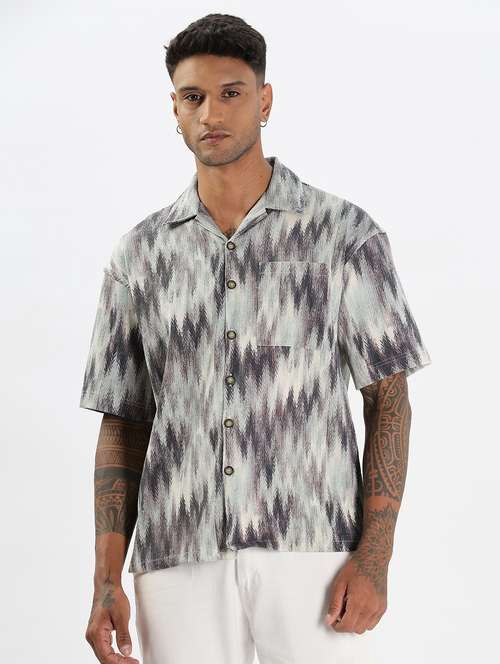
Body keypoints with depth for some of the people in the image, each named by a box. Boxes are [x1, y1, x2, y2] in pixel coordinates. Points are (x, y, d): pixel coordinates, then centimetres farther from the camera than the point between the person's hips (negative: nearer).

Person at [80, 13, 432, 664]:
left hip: (312, 557, -2)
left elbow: (388, 399, 3)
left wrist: (375, 558, -7)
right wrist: (106, 581, 3)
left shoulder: (345, 233, 3)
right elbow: (123, 427, 12)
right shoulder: (139, 254, 10)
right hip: (179, 562, 2)